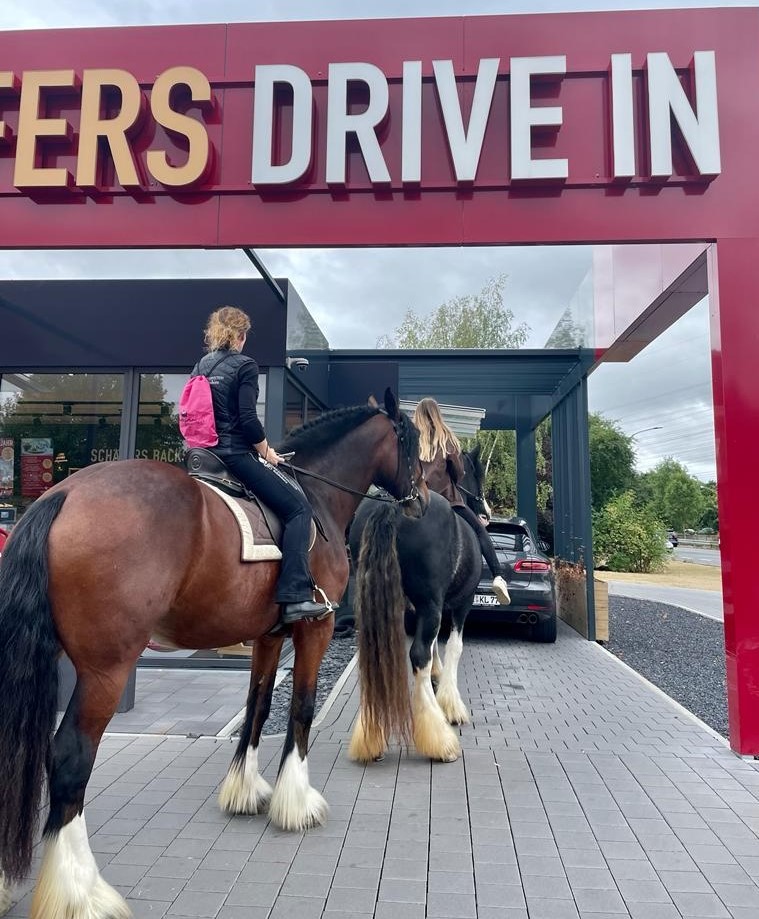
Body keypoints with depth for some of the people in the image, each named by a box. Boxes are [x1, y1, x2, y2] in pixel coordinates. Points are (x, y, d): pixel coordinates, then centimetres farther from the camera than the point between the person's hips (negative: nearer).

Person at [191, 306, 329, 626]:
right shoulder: (245, 366, -7)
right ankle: (295, 597, -15)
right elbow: (247, 419, -16)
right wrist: (267, 452, -2)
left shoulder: (200, 367, 15)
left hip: (204, 456, 8)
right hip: (236, 454, -8)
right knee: (298, 507, -4)